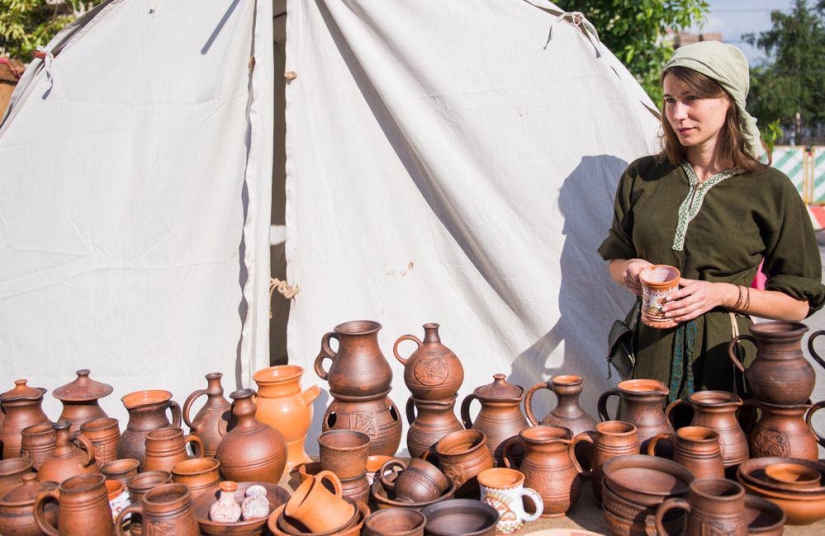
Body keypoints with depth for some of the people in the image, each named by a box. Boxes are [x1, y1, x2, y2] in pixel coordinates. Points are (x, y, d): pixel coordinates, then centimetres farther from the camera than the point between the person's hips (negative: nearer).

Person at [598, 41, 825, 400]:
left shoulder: (769, 189, -2)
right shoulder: (641, 177, 7)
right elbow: (615, 259, 18)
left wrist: (725, 294, -12)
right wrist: (630, 272, -4)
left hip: (724, 360, -2)